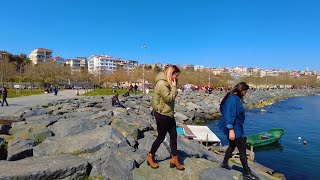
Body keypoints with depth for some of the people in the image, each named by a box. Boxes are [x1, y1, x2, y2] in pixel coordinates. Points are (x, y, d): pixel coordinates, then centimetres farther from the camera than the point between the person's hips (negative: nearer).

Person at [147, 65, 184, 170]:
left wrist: (173, 87, 4)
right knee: (161, 137, 6)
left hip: (169, 113, 10)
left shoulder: (167, 83, 10)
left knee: (173, 135, 12)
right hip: (162, 114, -9)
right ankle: (150, 157, 28)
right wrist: (174, 87, -15)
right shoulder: (161, 83, -21)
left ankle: (174, 160, 25)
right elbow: (168, 98, -22)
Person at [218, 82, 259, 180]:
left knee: (233, 145, 24)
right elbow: (230, 115, -27)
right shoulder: (233, 99, -22)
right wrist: (231, 130, -28)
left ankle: (224, 163, 38)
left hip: (235, 127, 11)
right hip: (234, 128, -11)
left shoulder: (235, 98, 9)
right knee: (242, 149, 0)